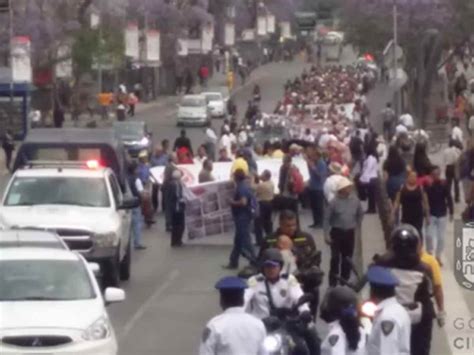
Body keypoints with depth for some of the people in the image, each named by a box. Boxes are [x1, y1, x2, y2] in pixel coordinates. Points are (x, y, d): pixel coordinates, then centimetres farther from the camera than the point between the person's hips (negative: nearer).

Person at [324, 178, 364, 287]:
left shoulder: (355, 200, -2)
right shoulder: (334, 202, -12)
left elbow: (360, 214, 17)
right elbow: (327, 219, -7)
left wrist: (356, 225, 14)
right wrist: (326, 235, -10)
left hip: (350, 233, 4)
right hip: (337, 232, -3)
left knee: (347, 258, 8)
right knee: (335, 258, -5)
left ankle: (345, 281, 19)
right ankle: (333, 282, 0)